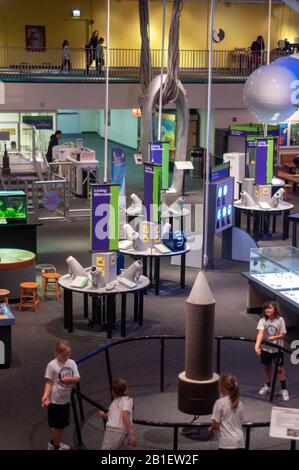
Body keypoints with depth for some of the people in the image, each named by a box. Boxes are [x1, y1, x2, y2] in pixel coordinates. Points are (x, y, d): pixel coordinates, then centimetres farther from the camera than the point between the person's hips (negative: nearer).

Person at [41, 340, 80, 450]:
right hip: (55, 400, -6)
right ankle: (56, 447, 23)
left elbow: (77, 378, -3)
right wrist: (45, 396, -27)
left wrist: (69, 379, -24)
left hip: (66, 399, 6)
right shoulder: (52, 365, -15)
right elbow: (49, 383, -15)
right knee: (57, 425, 5)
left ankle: (53, 443, 40)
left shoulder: (72, 363, 0)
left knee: (62, 424, 19)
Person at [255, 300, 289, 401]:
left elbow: (283, 334, -8)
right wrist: (257, 345, -42)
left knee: (280, 368, 2)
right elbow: (260, 333, -26)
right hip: (266, 348, 2)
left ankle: (284, 389, 12)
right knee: (267, 367, 15)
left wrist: (274, 337, -28)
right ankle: (267, 386, 34)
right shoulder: (263, 320, -13)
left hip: (277, 348, -1)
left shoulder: (280, 320, -13)